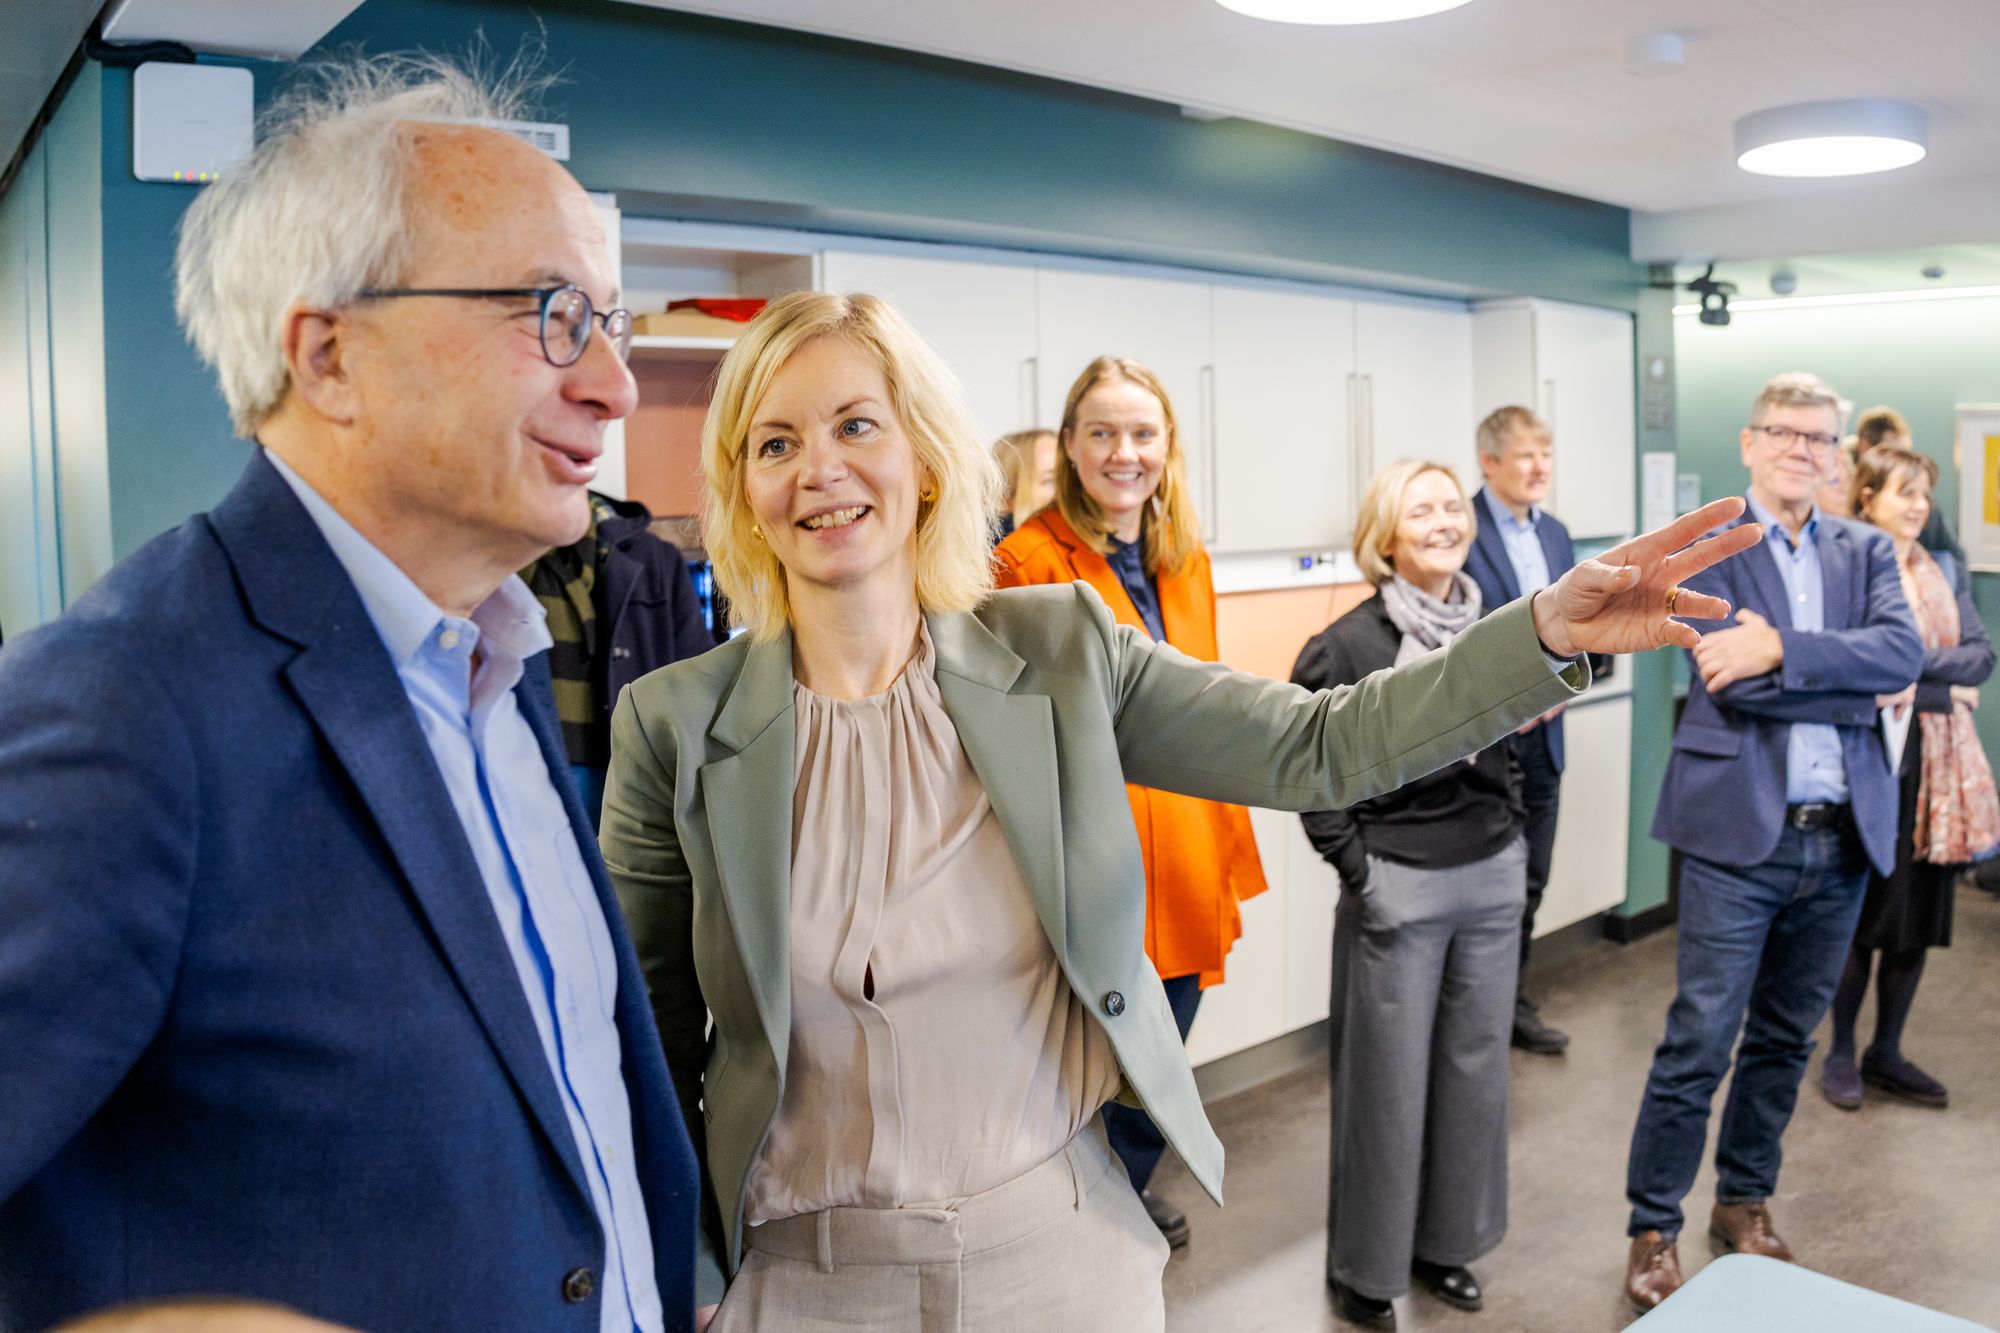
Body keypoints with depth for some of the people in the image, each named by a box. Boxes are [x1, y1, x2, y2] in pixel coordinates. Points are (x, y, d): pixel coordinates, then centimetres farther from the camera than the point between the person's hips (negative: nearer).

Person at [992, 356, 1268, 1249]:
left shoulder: (1187, 561, 9)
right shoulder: (1029, 564, -13)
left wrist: (1224, 842, 14)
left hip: (1184, 855, 7)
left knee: (1163, 1041, 20)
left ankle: (1129, 1193, 44)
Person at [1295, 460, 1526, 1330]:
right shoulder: (1348, 645, -13)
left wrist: (1513, 831, 11)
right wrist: (1357, 868, -12)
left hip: (1493, 876, 6)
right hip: (1399, 886, -5)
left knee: (1475, 1065, 15)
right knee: (1388, 1080, 5)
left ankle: (1446, 1240, 34)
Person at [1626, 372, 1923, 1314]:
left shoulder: (1866, 550, 11)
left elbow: (1903, 651, -8)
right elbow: (1734, 686, -14)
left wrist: (1780, 650, -18)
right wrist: (1855, 687, -8)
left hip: (1844, 838, 5)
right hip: (1741, 833, -5)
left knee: (1785, 1039, 17)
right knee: (1698, 1045, -1)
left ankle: (1744, 1203, 34)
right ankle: (1653, 1230, 14)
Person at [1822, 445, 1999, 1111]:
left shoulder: (1946, 571, 12)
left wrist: (1914, 666, -13)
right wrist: (1946, 690, -10)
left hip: (1938, 765, 6)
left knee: (1920, 916, 11)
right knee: (1861, 914, 4)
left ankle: (1887, 1053, 25)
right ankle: (1840, 1053, 20)